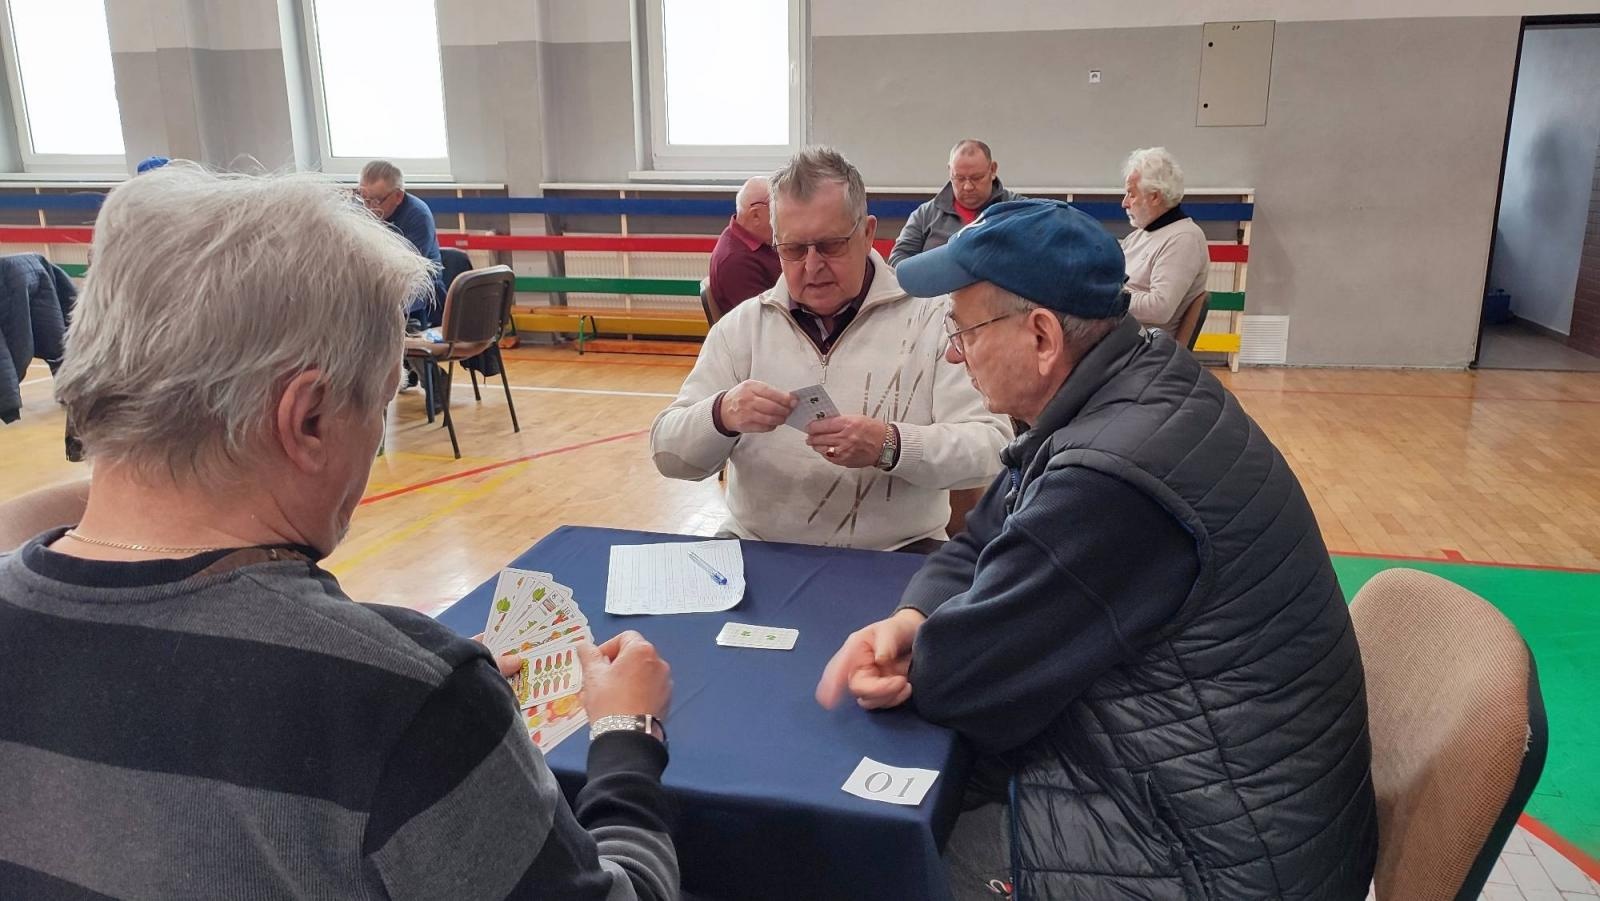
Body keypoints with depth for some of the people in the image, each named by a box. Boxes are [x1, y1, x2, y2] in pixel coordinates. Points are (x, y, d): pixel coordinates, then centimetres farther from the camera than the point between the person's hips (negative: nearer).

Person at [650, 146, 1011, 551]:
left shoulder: (932, 317, -1)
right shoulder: (741, 325, 5)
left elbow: (991, 446, -8)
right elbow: (669, 452, 2)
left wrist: (889, 446, -26)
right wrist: (722, 415, -20)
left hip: (896, 553, -2)